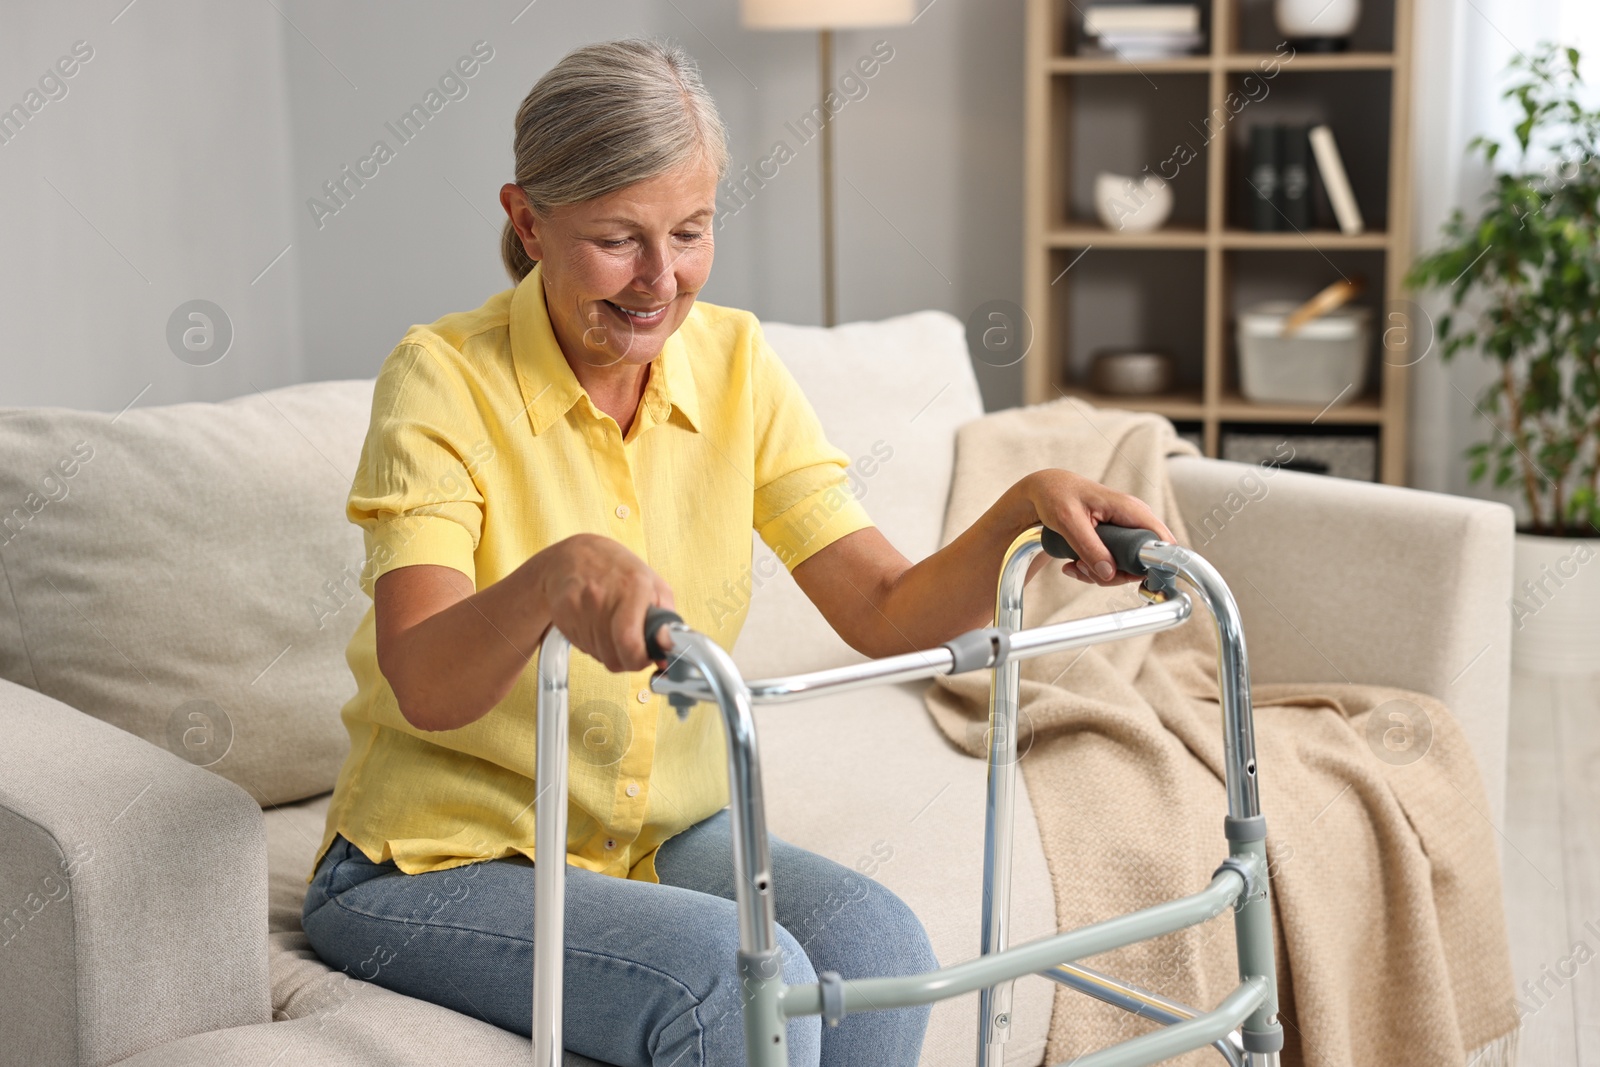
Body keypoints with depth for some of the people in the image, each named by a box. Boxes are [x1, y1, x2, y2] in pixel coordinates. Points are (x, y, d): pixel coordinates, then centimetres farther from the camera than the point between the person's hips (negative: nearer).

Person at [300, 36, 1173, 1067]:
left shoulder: (733, 361, -1)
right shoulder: (444, 378, -15)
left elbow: (886, 614, -5)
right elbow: (423, 690, -28)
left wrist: (1027, 508, -23)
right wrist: (554, 573, -48)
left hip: (664, 837, 5)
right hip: (440, 864, -4)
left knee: (875, 943, -24)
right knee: (743, 980, -29)